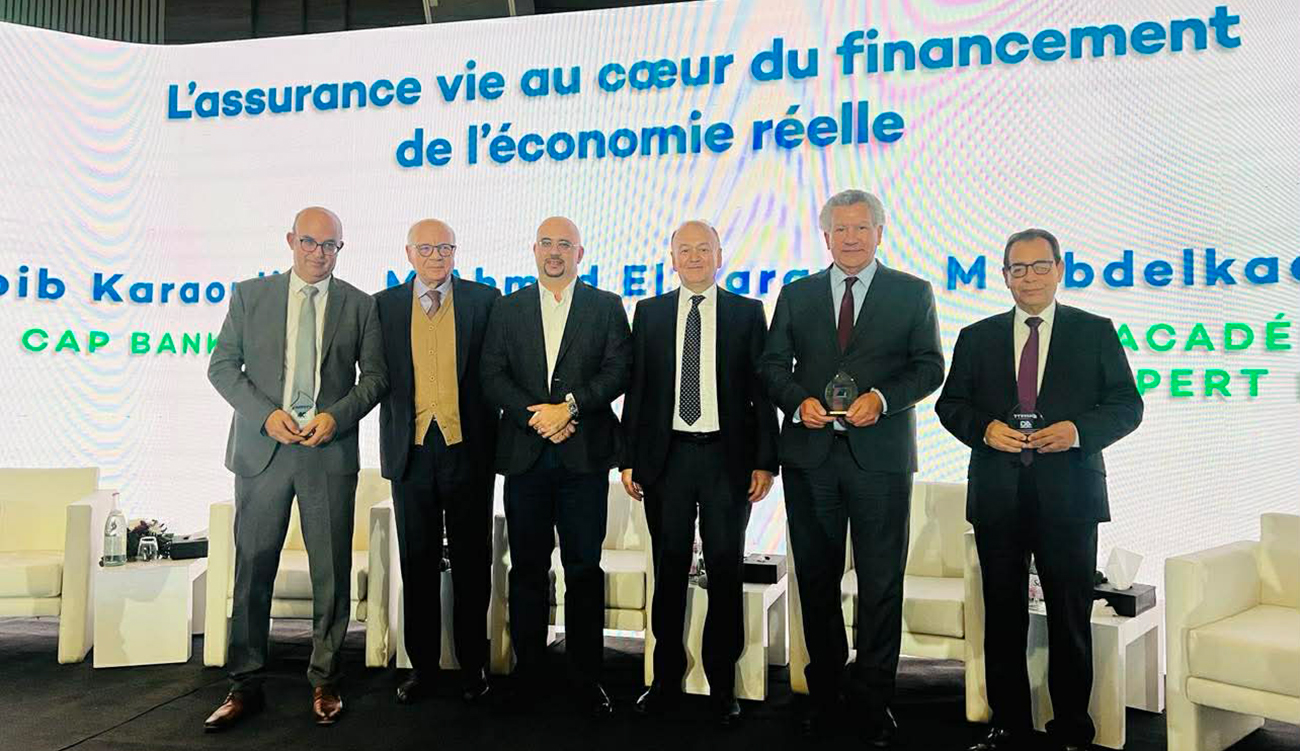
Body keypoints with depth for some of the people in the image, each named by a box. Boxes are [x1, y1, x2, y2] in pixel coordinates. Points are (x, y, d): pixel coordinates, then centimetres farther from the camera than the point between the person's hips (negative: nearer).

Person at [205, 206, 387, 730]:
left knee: (332, 572, 4)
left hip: (330, 451, 0)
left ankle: (324, 682, 18)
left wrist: (337, 416, -11)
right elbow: (222, 365, 5)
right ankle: (246, 684, 17)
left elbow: (375, 376, 5)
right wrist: (266, 414, -9)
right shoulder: (250, 295, 8)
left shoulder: (360, 305, 7)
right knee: (253, 569, 5)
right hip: (262, 449, 1)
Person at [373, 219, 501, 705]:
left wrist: (494, 436, -3)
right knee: (417, 562, 9)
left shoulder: (485, 300, 3)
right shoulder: (384, 305, 8)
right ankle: (422, 666, 22)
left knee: (471, 563, 7)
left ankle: (473, 666, 20)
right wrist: (392, 435, 2)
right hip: (411, 448, 2)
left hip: (468, 447, -1)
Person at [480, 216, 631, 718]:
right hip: (524, 452, 2)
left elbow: (618, 371, -2)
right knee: (527, 568, 7)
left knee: (584, 569, 2)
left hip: (584, 453, -1)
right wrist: (537, 416, -9)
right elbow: (492, 376, 4)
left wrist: (569, 406, -13)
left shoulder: (606, 307, 8)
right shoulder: (507, 309, 13)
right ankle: (528, 673, 18)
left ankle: (587, 677, 13)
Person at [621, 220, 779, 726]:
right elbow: (636, 387, 6)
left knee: (726, 573, 6)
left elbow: (761, 389, 2)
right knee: (669, 571, 10)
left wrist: (765, 460, -4)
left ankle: (722, 684, 20)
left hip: (727, 459, -1)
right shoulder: (650, 313, 8)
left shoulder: (747, 313, 4)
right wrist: (628, 458, 1)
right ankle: (667, 679, 23)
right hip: (666, 456, 1)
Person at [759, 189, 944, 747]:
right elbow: (772, 364, 8)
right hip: (810, 452, 2)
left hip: (880, 455, -2)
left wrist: (882, 398, -16)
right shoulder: (796, 294, 11)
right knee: (816, 578, 11)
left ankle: (874, 700, 17)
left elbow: (929, 366, 0)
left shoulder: (912, 293, 6)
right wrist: (799, 400, -11)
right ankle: (824, 690, 27)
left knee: (881, 583, 3)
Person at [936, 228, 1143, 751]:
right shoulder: (977, 337, 10)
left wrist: (1078, 430, -16)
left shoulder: (1095, 332, 6)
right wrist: (984, 429, -12)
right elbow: (950, 404, 8)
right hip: (998, 495, 2)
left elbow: (1127, 404, 2)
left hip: (1069, 494, -1)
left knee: (1071, 618, 6)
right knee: (1003, 616, 9)